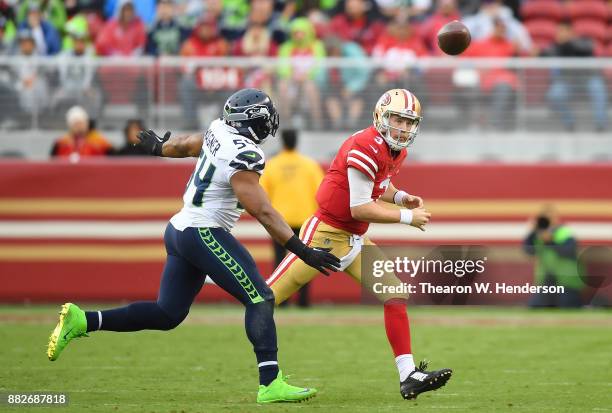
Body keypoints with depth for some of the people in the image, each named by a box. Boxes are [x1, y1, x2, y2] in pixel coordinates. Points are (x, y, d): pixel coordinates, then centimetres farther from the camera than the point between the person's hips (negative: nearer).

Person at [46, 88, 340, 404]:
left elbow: (185, 145, 27)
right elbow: (263, 212, -22)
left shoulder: (218, 132, 7)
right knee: (260, 299, -9)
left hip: (178, 231, 9)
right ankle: (270, 384, -16)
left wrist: (159, 148, 50)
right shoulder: (243, 158, -18)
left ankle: (81, 321, 7)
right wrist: (302, 250, -23)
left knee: (166, 315, 12)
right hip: (204, 233, -9)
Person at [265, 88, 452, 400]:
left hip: (355, 241, 9)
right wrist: (407, 216, -17)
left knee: (395, 295, 2)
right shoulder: (366, 148, -22)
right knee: (268, 297, -6)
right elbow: (360, 208, -23)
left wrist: (401, 197, 3)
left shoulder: (397, 152, 7)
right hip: (325, 233, -9)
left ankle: (408, 376, 1)